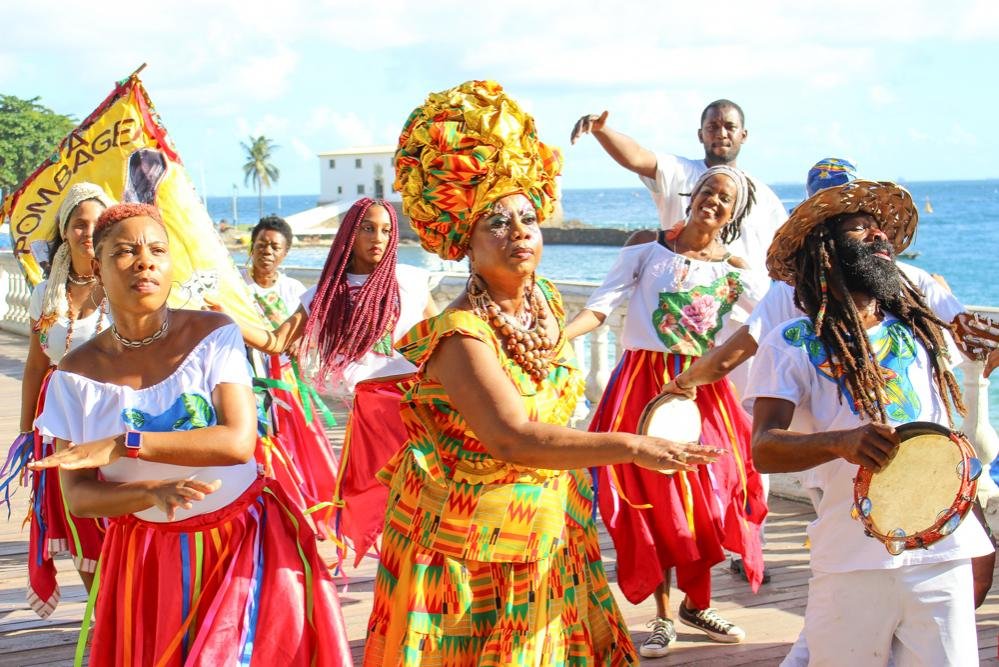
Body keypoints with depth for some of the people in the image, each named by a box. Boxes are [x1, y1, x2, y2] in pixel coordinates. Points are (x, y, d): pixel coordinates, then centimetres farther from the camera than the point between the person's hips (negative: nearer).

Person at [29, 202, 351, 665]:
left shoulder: (213, 335, -7)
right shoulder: (77, 373, -3)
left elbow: (239, 441, -19)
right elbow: (78, 497, -6)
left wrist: (124, 445, -22)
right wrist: (154, 494, -25)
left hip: (243, 543, -1)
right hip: (146, 557, 1)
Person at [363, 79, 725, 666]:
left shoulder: (549, 305, 2)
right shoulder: (459, 335, -23)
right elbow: (512, 439, -34)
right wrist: (630, 447, -37)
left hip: (548, 546, 7)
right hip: (466, 561, -7)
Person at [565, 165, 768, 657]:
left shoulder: (735, 274, 7)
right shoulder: (647, 248, 1)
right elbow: (601, 306, -6)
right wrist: (554, 338, -20)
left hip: (702, 391, 2)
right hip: (644, 384, -2)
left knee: (709, 496, 2)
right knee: (652, 501, -1)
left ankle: (696, 602, 24)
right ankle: (663, 616, 12)